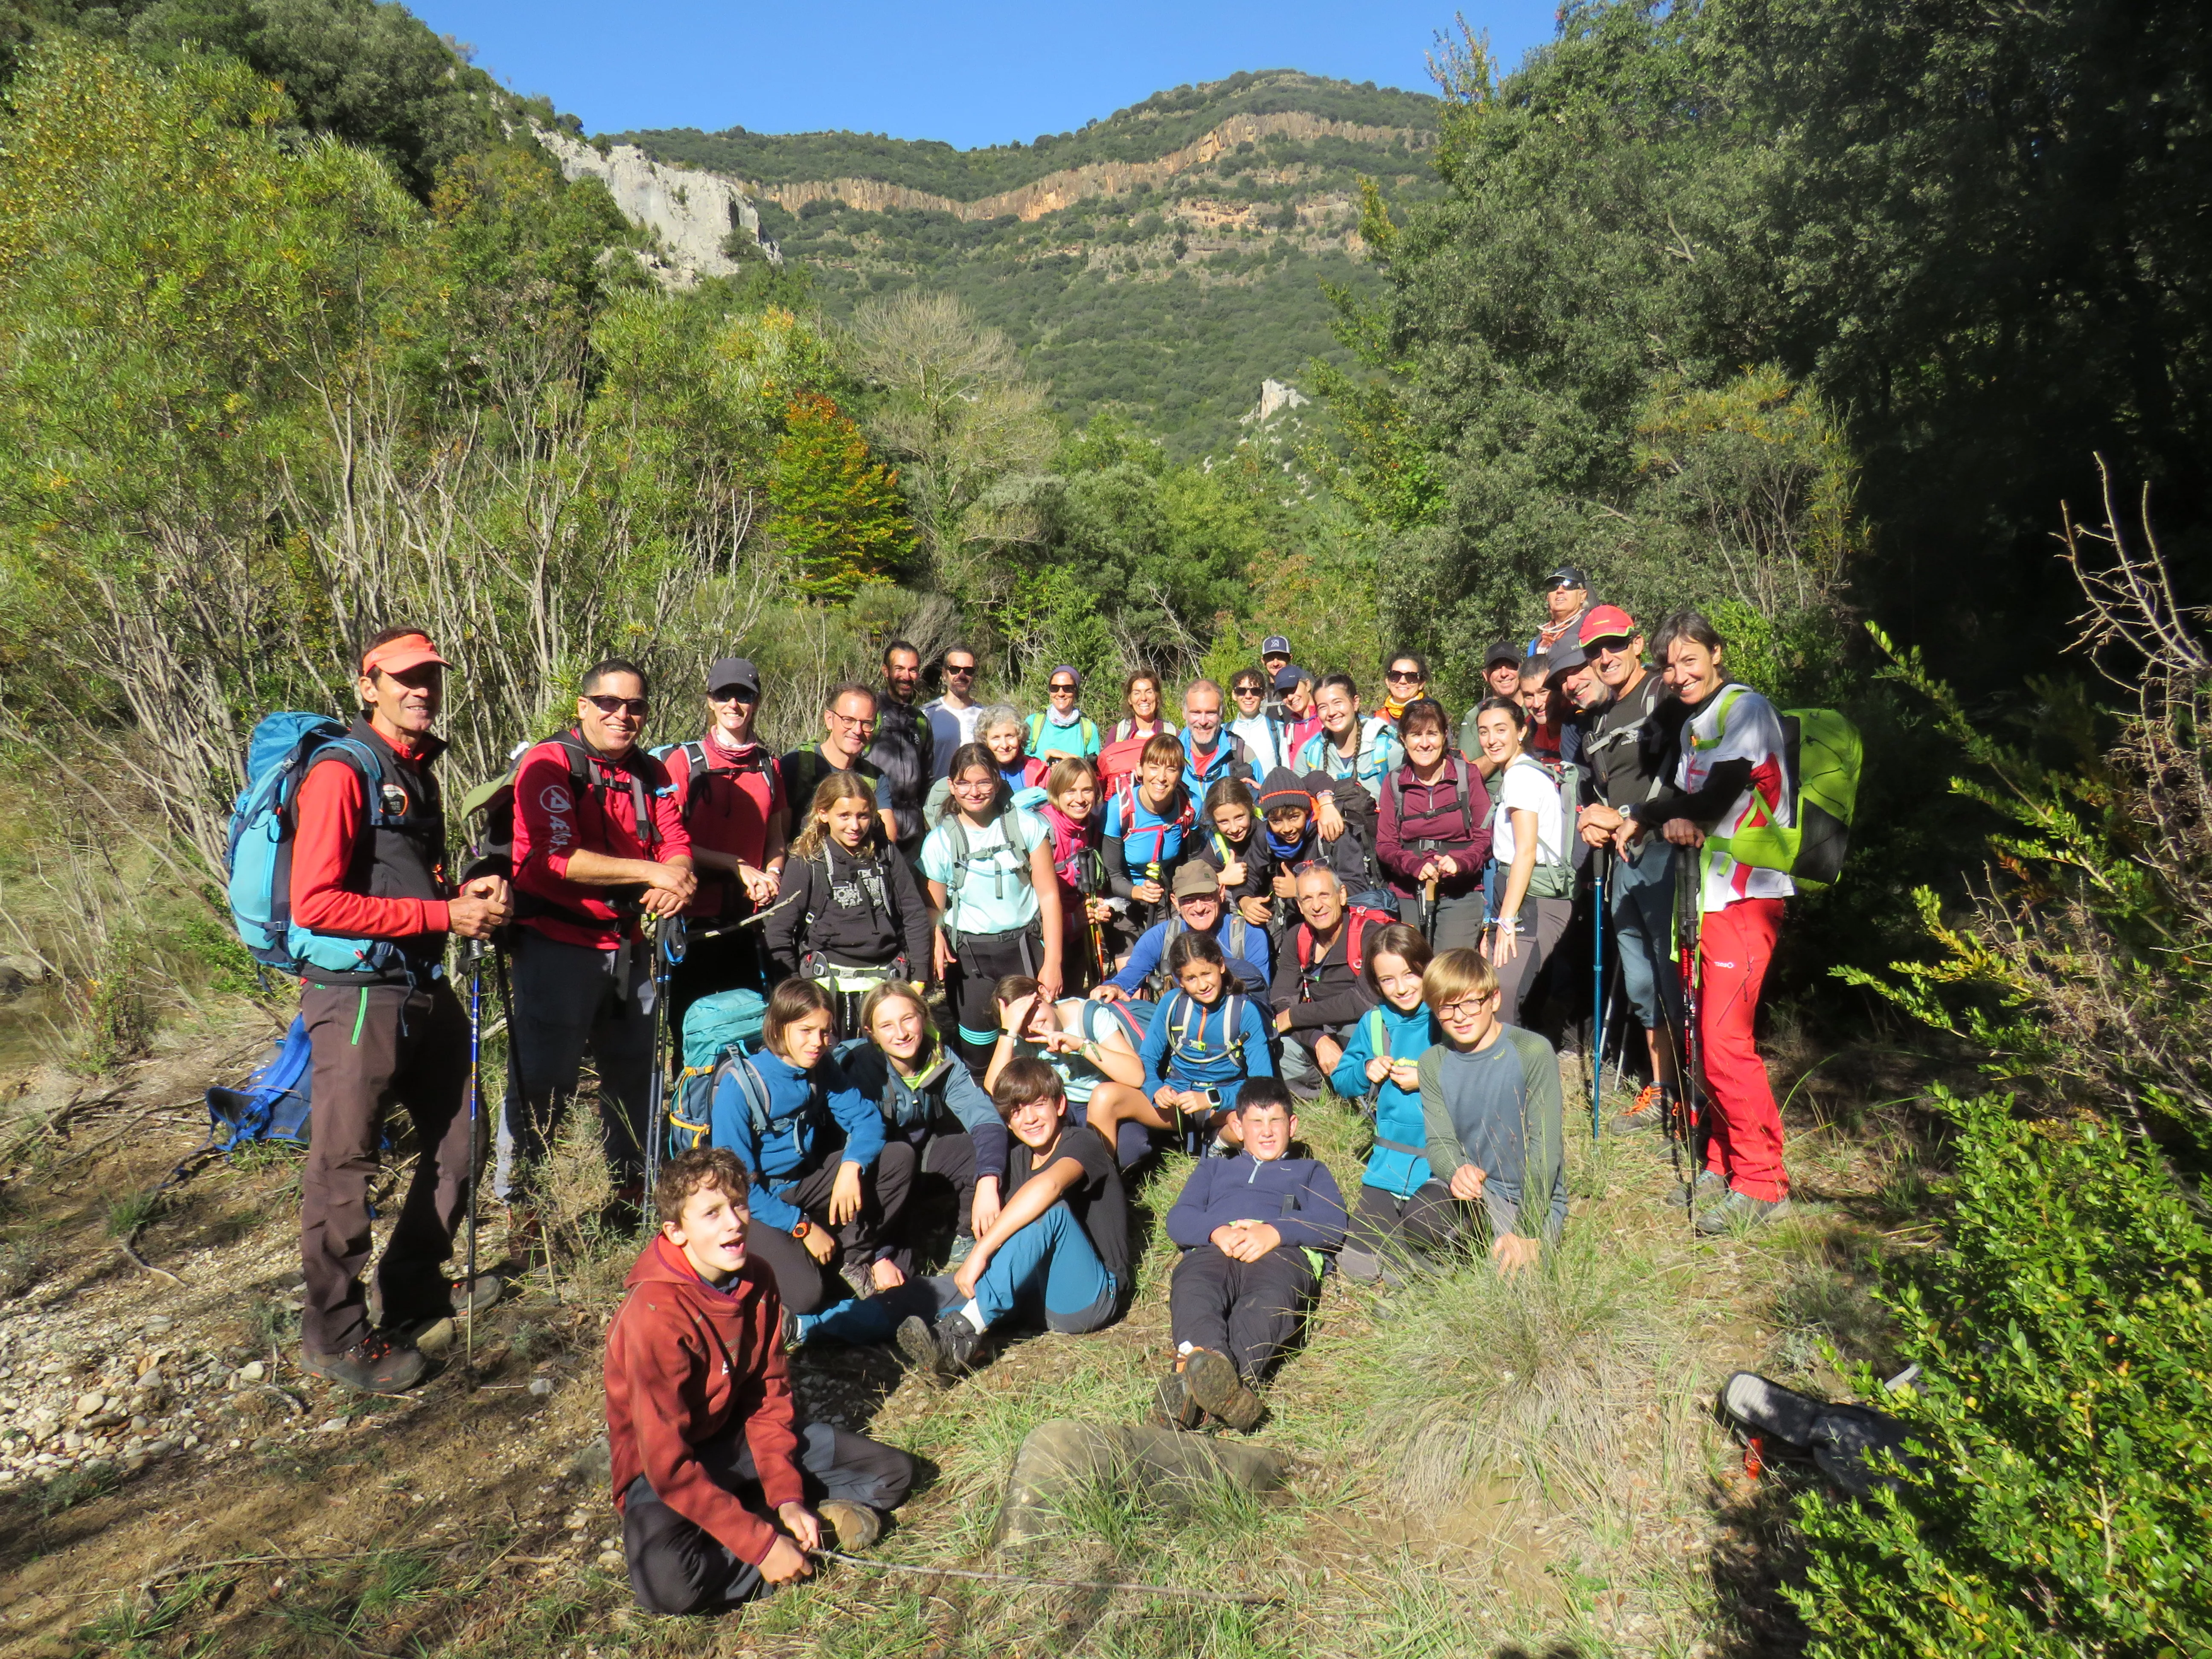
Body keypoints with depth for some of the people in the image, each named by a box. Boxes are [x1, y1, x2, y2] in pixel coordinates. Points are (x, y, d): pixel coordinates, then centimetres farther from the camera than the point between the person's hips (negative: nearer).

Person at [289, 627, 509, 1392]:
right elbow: (315, 903, -21)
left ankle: (415, 1286, 36)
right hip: (358, 994, -9)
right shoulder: (342, 771, -14)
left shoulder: (419, 771, 14)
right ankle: (336, 1335, 20)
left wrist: (471, 893, 5)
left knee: (459, 1143, 18)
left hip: (426, 989, 9)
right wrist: (443, 915, -20)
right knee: (344, 1169, 4)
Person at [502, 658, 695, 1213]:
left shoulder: (652, 774, 10)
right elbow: (559, 858, -21)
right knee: (544, 1077, -4)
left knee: (636, 1065, 17)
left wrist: (674, 885, -20)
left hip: (627, 944, 7)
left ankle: (634, 1179, 34)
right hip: (557, 943, -6)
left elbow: (677, 848, 3)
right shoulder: (549, 764, -10)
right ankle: (517, 1199, 13)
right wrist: (650, 872, -21)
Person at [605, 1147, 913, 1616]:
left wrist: (788, 1498, -13)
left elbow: (769, 1395, -1)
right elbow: (669, 1462, -28)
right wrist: (762, 1544, -29)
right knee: (666, 1581, -37)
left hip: (738, 1436, 5)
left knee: (894, 1472, -3)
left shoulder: (758, 1280, -9)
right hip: (666, 1469, -5)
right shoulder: (653, 1313, -29)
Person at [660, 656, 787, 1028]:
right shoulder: (684, 761, -2)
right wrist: (738, 866, -13)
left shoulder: (768, 766, 11)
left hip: (749, 920, 4)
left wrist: (771, 876, -1)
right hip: (696, 917, -4)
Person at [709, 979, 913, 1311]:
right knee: (806, 1295, -28)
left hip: (806, 1182, 6)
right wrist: (802, 1226, -20)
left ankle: (853, 1256, -7)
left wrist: (852, 1166, -28)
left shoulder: (822, 1068, -4)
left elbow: (867, 1118, -6)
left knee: (900, 1155, -13)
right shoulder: (739, 1086, -21)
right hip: (756, 1202, -6)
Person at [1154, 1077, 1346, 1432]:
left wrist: (1275, 1232, -6)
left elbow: (1332, 1223, 16)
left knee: (1269, 1299, -41)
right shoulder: (1214, 1168, 43)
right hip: (1213, 1248, 2)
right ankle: (1205, 1358, -68)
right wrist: (1218, 1231, -4)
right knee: (1191, 1288, -39)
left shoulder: (1311, 1171, 41)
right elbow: (1178, 1219, 22)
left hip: (1284, 1252, -1)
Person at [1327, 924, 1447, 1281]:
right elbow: (1340, 1081, 13)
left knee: (1422, 1222, -28)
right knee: (1357, 1264, -2)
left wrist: (1426, 1081, -17)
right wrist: (1366, 1071, -6)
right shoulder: (1373, 1023, 6)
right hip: (1389, 1160, 5)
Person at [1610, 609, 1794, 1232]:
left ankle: (1762, 1184, -3)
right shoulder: (1694, 723, 22)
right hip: (1708, 894, 9)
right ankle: (1725, 1166, 22)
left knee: (1725, 1040, -13)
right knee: (1706, 1037, 12)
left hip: (1746, 894, -9)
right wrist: (1641, 819, 21)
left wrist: (1692, 819, -34)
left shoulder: (1745, 707, -7)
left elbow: (1732, 779, -23)